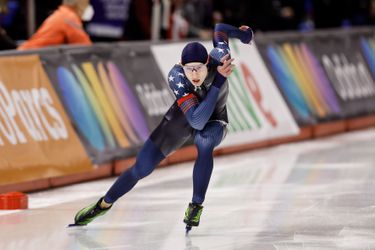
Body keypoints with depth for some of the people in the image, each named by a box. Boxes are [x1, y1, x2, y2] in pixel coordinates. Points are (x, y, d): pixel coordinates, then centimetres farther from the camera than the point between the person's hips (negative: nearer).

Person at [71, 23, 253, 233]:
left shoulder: (220, 57, -35)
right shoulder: (176, 76, -38)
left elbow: (220, 29, -11)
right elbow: (196, 120, -48)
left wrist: (242, 33, 7)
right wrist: (219, 80, -53)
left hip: (214, 122, 0)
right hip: (183, 117, 0)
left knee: (204, 140, -38)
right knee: (142, 168, -1)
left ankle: (196, 206, -23)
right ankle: (104, 204, 27)